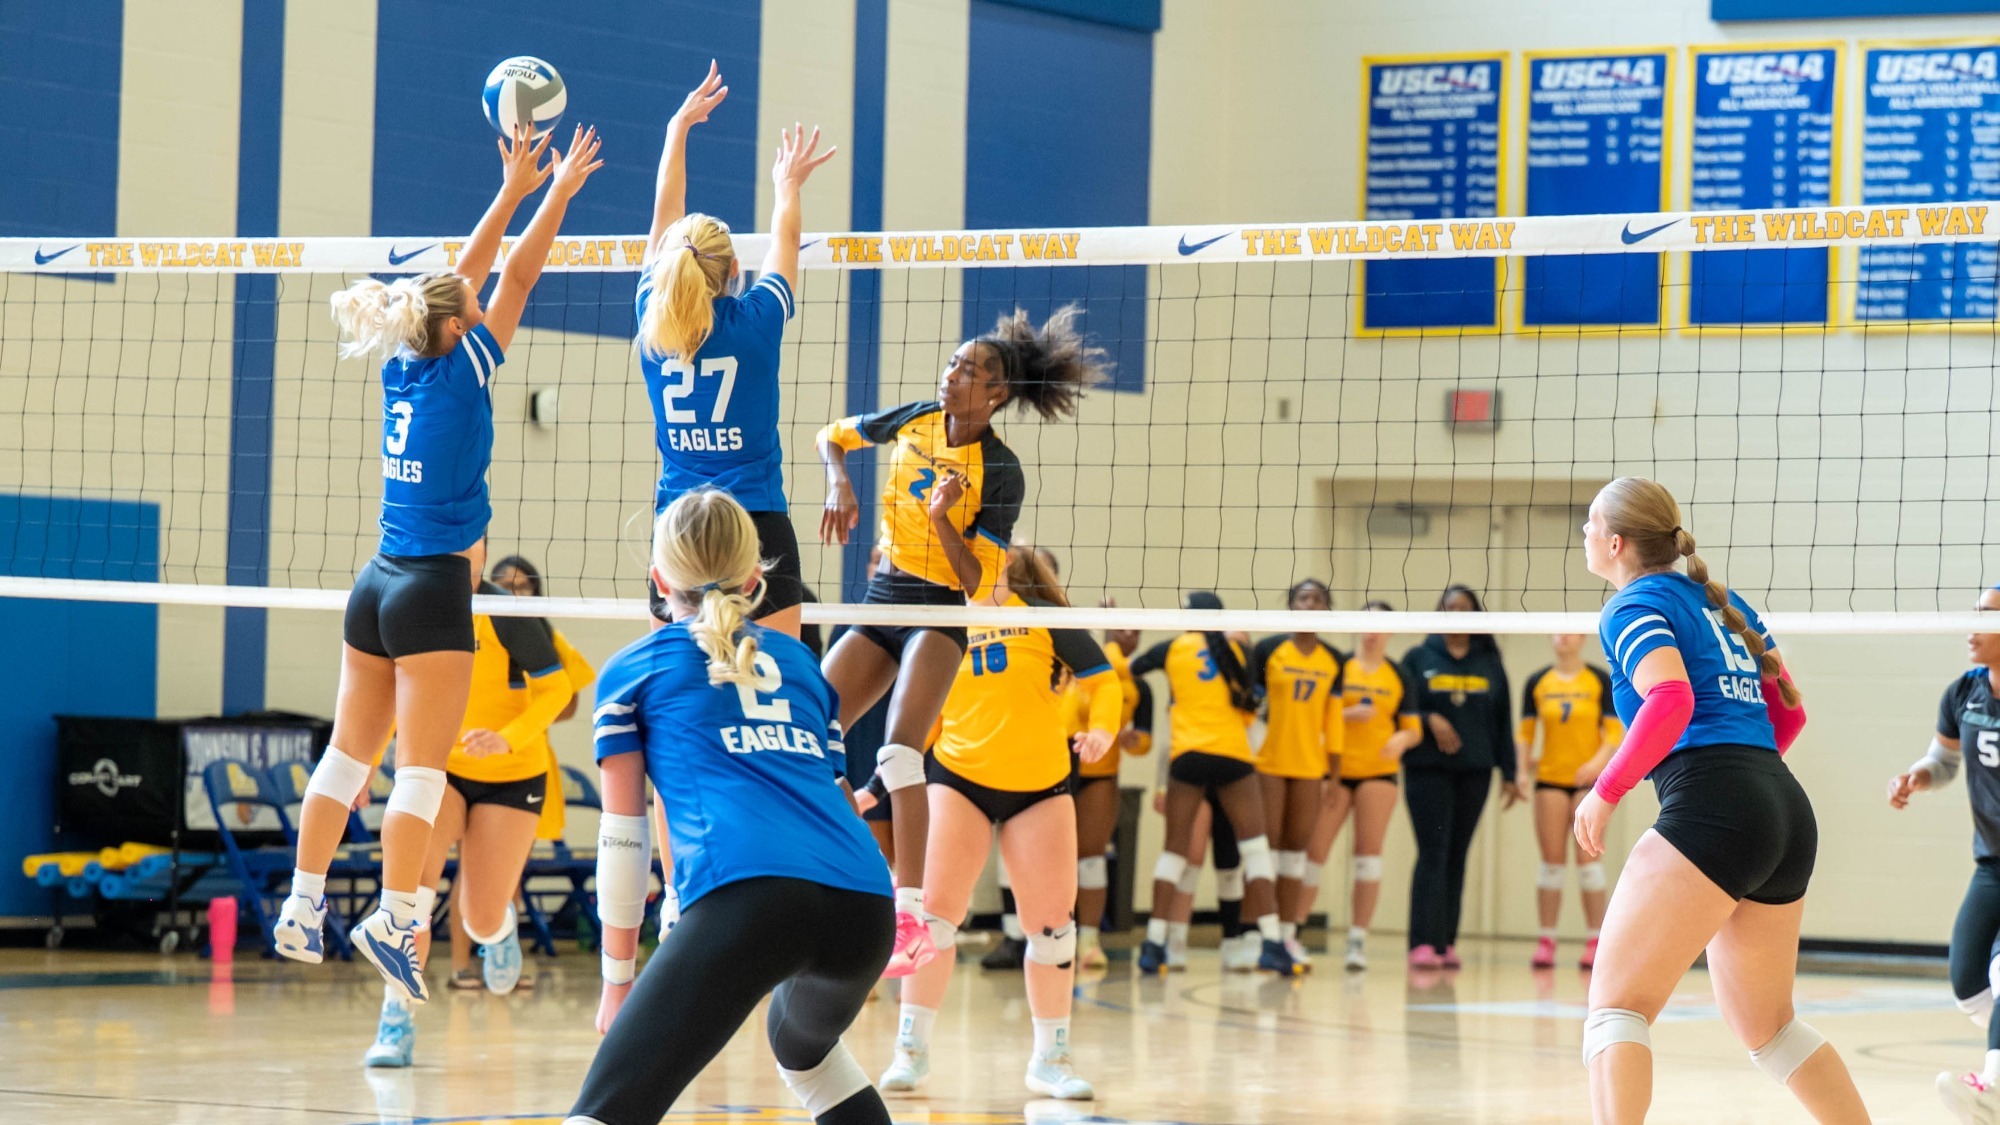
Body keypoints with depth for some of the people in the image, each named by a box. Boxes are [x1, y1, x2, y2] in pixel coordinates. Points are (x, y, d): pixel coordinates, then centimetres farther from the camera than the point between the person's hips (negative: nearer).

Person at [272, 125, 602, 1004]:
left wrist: (513, 190, 19)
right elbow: (515, 280, -5)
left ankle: (303, 905, 9)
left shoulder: (403, 366, 7)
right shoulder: (463, 370, -10)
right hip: (433, 588, -7)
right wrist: (557, 193, 4)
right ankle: (394, 921, -10)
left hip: (378, 582, 7)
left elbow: (461, 280, 16)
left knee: (349, 752, 10)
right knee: (422, 768, -6)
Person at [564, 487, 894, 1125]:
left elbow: (623, 838, 15)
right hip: (866, 902, 5)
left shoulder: (634, 669, 18)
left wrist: (618, 978, 20)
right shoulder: (797, 661, 29)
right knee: (803, 1046, 37)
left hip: (748, 897, -5)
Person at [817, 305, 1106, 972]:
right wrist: (839, 486, -2)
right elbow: (834, 435, 18)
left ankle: (911, 917, -30)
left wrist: (942, 517, -27)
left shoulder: (1001, 472, -13)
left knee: (899, 752, -26)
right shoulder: (914, 422, 1)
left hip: (939, 615, -6)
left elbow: (978, 585, -14)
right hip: (880, 603, 6)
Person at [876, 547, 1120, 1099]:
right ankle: (911, 1049, 1)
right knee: (935, 908, -11)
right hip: (959, 779, 1)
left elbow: (1103, 680, -1)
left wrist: (1102, 729, -20)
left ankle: (1051, 1058, 16)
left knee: (1052, 923, 0)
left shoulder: (1042, 617, -2)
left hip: (1039, 785, -1)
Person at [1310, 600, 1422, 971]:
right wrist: (1348, 714, -18)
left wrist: (1402, 739, -14)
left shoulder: (1399, 676, 8)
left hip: (1379, 771, 2)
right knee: (1314, 852, -3)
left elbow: (1413, 729, 8)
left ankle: (1358, 940, -1)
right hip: (1336, 770, -2)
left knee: (1369, 854, -3)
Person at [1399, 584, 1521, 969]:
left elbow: (1503, 722, 11)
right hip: (1428, 770, -3)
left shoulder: (1490, 664, 12)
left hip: (1474, 773, 3)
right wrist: (1429, 720, -16)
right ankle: (1424, 944, -16)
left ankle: (1447, 942, 5)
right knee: (1433, 853, -11)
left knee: (1457, 857, 4)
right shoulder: (1419, 659, 6)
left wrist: (1508, 774, 7)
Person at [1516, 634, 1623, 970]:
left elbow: (1615, 732, -3)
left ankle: (1594, 941, -2)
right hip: (1550, 779, 2)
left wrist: (1599, 761, -19)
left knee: (1587, 858, -6)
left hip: (1590, 779, -2)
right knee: (1552, 862, 0)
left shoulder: (1600, 680, 1)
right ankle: (1546, 941, 2)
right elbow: (1525, 734, 9)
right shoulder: (1536, 684, 7)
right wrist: (1522, 772, -4)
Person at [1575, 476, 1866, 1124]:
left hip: (1710, 809, -8)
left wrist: (1606, 791, -10)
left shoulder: (1633, 607, 0)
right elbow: (1789, 710, 25)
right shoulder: (1722, 601, 23)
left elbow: (1671, 701, -18)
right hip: (1788, 810, 8)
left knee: (1616, 1002, -9)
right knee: (1765, 1025, 21)